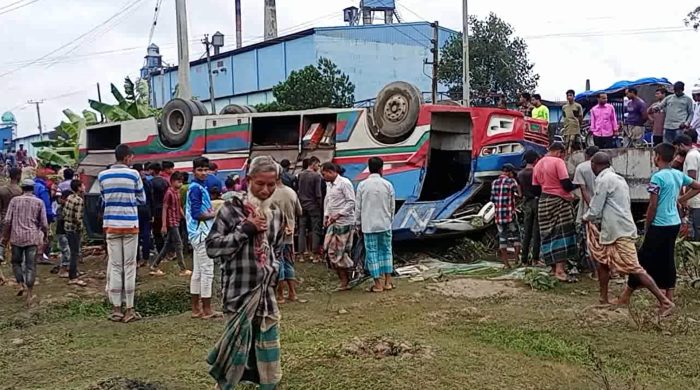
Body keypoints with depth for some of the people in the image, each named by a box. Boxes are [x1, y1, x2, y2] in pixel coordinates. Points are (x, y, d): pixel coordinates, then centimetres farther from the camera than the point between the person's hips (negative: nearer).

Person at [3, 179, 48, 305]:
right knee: (31, 266, 3)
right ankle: (29, 295, 3)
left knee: (16, 262, 20)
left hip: (17, 237, 0)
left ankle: (21, 285, 5)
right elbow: (44, 224, -1)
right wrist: (45, 234, 17)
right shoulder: (39, 202, 0)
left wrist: (6, 235, 11)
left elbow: (7, 221, -2)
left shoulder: (14, 200, 1)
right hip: (32, 238, 0)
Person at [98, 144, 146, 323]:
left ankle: (116, 309, 8)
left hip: (111, 224, 2)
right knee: (130, 266, 2)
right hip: (130, 224, -2)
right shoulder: (134, 174, -4)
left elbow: (104, 197, 13)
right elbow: (142, 199, 4)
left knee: (114, 266, 6)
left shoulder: (102, 175, 4)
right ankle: (129, 309, 4)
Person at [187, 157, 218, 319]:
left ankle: (196, 308, 19)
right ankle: (206, 309, 2)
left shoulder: (200, 186, 15)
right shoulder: (196, 188, -14)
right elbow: (197, 214, -21)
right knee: (207, 271, -5)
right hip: (202, 233, -10)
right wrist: (213, 214, -7)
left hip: (199, 234, 10)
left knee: (198, 271, 12)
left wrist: (210, 212, 0)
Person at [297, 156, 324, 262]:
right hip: (313, 206, -5)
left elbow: (298, 191, 5)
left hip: (302, 205, 5)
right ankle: (315, 255, 4)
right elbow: (318, 194, -12)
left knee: (302, 230, 9)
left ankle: (302, 254, 13)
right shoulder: (316, 176, -11)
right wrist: (320, 206, -1)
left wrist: (300, 203, 12)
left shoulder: (301, 175, 4)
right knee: (315, 230, 2)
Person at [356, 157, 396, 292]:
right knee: (386, 251, 13)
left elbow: (358, 207, -2)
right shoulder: (387, 185, -3)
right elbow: (392, 206, 3)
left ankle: (378, 284, 5)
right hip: (385, 224, 1)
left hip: (369, 225, -1)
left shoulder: (362, 185, -5)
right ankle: (388, 281, 15)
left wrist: (358, 224, 9)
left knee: (372, 252, 4)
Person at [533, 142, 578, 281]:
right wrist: (574, 186, 4)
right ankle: (560, 269, -13)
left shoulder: (538, 164, 13)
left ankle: (554, 268, 15)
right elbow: (566, 184, -15)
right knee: (562, 234, -6)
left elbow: (535, 188, 13)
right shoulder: (558, 162, -8)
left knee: (548, 235, 8)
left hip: (543, 203, 7)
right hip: (559, 202, -7)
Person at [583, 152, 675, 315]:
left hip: (620, 233, -10)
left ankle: (665, 302, -5)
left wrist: (585, 218, 8)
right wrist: (593, 217, 21)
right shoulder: (618, 178, 14)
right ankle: (604, 300, 24)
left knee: (634, 269, -8)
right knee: (602, 261, 16)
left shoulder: (603, 180, -15)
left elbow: (595, 211, -13)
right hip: (613, 231, 10)